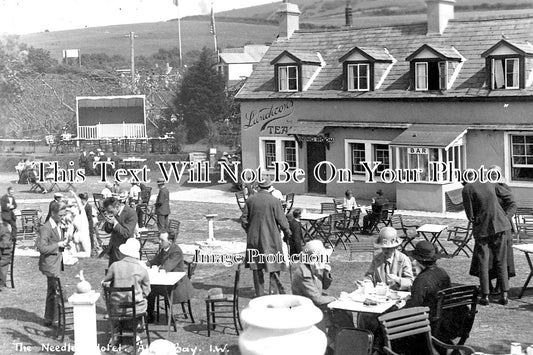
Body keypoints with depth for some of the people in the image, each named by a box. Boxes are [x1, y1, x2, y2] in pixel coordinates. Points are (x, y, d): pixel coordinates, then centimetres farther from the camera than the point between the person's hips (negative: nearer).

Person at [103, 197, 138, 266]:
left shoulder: (131, 214, -19)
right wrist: (109, 222, -14)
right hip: (113, 249, 7)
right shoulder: (113, 212, 1)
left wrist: (115, 222, -23)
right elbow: (107, 230, 8)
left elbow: (126, 234, -21)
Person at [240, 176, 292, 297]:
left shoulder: (250, 200, -1)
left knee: (256, 266, 11)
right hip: (271, 238, -3)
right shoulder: (274, 201, -11)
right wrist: (288, 233, 8)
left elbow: (244, 220, 2)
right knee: (274, 265, 8)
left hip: (254, 238, 3)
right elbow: (282, 220, -9)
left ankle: (259, 293, 14)